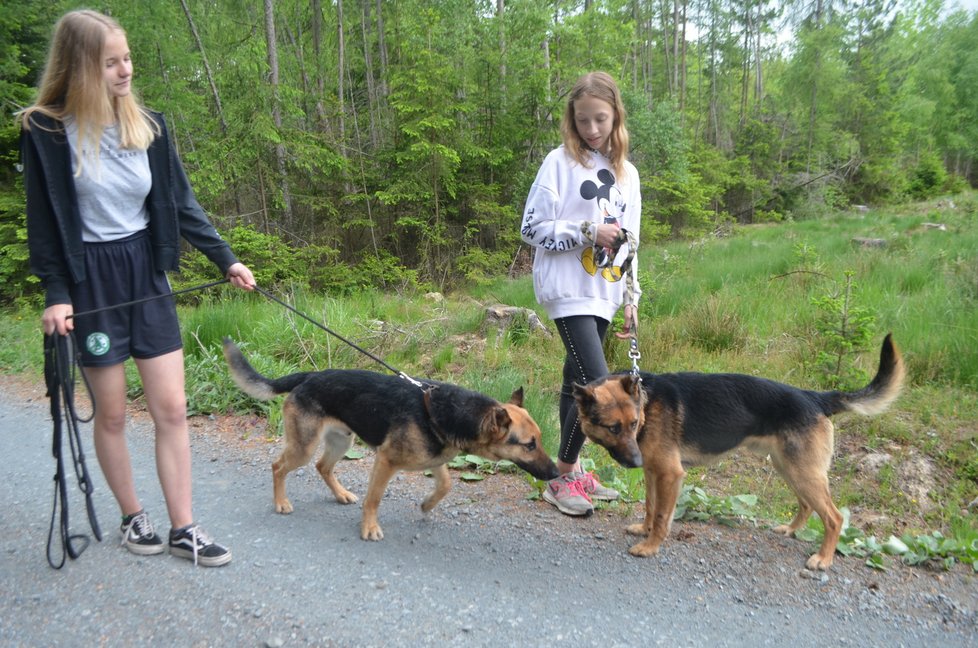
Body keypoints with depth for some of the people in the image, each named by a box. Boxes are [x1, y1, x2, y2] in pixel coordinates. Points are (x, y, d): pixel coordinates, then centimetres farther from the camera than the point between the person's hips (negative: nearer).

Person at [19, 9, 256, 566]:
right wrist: (56, 293, -10)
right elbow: (45, 221, -4)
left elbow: (181, 203, 5)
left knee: (171, 406, 2)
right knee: (112, 413, 7)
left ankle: (183, 529, 12)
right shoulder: (47, 131, -8)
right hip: (90, 280, -3)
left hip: (146, 274, 3)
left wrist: (225, 258, -1)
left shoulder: (148, 125, 2)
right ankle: (133, 517, 28)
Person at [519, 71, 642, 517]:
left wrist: (631, 299, 15)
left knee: (577, 380, 13)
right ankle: (563, 479, 3)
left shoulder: (627, 173, 14)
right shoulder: (560, 162, -3)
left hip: (603, 294, 6)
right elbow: (532, 228, -7)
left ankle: (571, 470, 24)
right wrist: (588, 233, -14)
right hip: (569, 290, -6)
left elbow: (630, 244, 18)